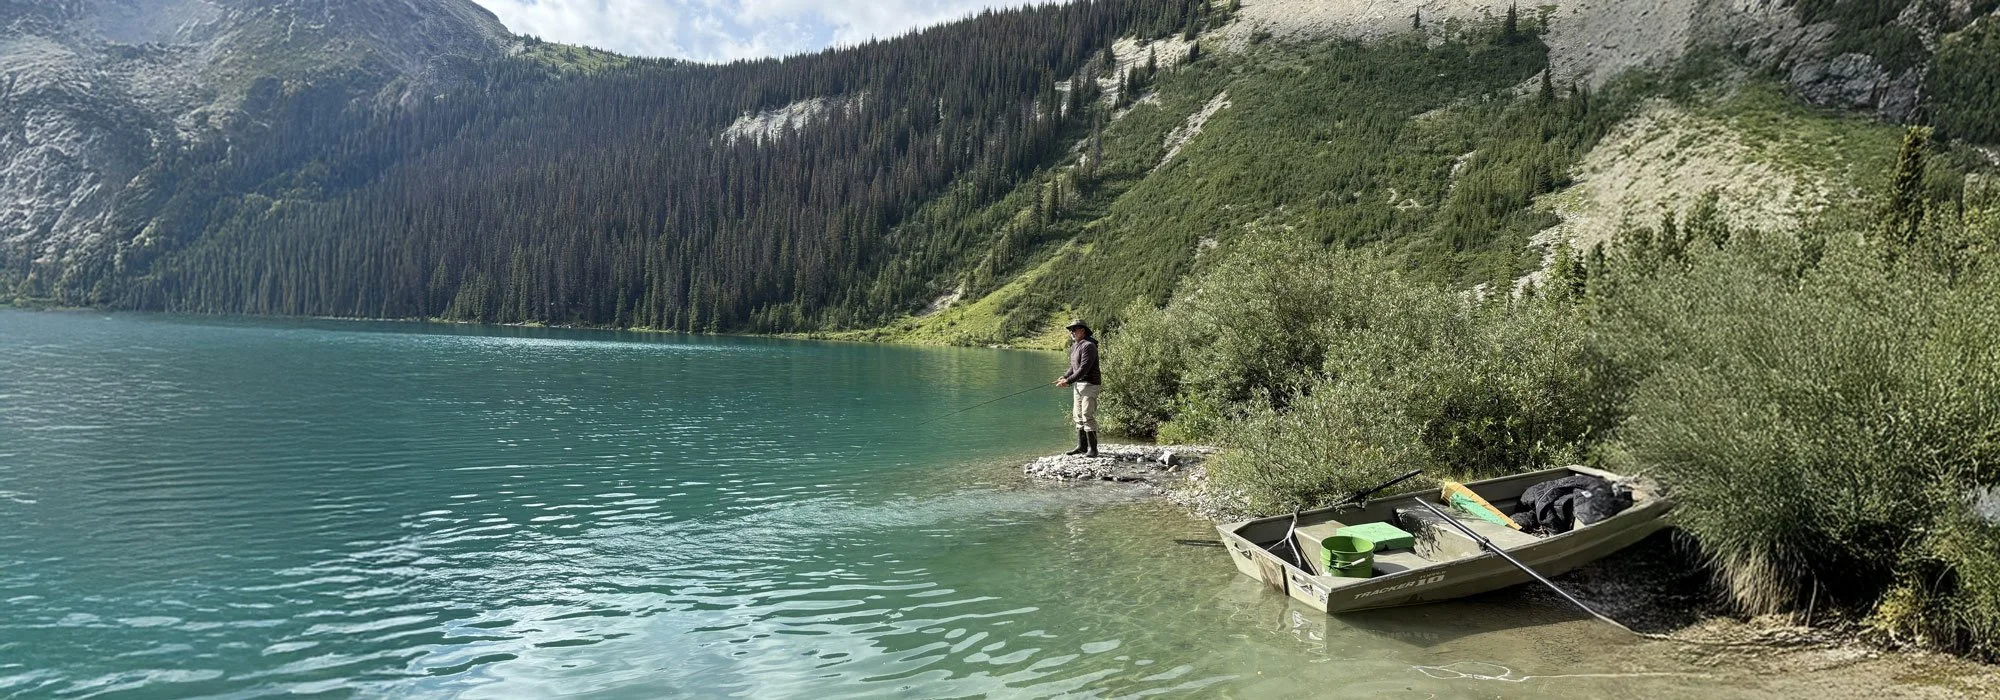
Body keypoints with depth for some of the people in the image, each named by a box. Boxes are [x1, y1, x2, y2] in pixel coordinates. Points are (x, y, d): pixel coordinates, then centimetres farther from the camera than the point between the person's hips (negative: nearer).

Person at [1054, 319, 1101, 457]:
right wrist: (1064, 377, 3)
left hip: (1090, 384, -10)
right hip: (1079, 385, 10)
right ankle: (1082, 447, 18)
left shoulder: (1088, 346, -16)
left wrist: (1068, 381, -24)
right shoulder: (1075, 346, 14)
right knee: (1078, 416, 11)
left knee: (1088, 416, -12)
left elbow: (1084, 368, -22)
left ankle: (1092, 449, -9)